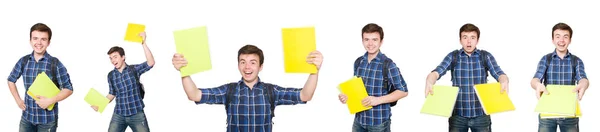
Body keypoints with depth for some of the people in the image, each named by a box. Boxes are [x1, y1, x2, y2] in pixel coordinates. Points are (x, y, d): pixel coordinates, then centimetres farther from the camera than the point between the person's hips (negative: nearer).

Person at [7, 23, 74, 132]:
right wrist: (18, 100, 8)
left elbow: (68, 89, -6)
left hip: (48, 119, -3)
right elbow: (11, 80, 18)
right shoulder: (23, 61, 2)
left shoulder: (55, 63, -9)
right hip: (27, 117, 3)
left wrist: (50, 100, -18)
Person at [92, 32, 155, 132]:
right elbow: (112, 94, 15)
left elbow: (150, 63, -18)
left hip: (137, 115, -3)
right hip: (119, 115, 3)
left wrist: (143, 43, -25)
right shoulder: (111, 75, 7)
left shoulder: (134, 69, -3)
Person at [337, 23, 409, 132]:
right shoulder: (358, 62, 5)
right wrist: (348, 96, -4)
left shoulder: (388, 64, -11)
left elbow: (403, 91, -9)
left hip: (379, 122, -5)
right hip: (359, 120, 5)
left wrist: (378, 100, -18)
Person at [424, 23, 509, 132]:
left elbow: (499, 74, -10)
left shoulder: (486, 56, 3)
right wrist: (429, 82, -36)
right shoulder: (453, 57, 3)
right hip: (458, 115, 0)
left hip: (481, 114, 0)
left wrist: (504, 82, -35)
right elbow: (437, 72, -12)